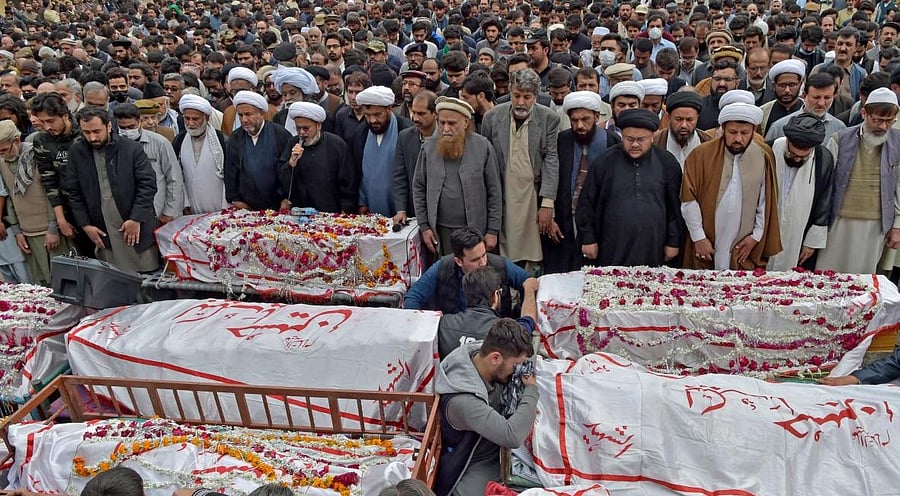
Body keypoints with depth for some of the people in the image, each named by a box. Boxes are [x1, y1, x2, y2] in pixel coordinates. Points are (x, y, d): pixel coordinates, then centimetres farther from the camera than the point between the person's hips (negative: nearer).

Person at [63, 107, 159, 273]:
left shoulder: (132, 148, -3)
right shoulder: (76, 152, 5)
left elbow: (148, 184, -6)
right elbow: (72, 192, 7)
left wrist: (136, 219, -11)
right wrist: (85, 225, 1)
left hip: (137, 229, -2)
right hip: (102, 235, 2)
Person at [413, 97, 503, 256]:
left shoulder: (482, 146, -4)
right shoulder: (428, 147, 1)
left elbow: (494, 191, -2)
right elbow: (418, 188, 6)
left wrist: (493, 231, -4)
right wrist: (424, 226, 2)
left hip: (475, 228, -1)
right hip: (441, 230, 2)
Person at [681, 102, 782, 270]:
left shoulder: (764, 156, 2)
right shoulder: (701, 155, -5)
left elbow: (766, 202, 7)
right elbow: (689, 199, -5)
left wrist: (757, 235, 3)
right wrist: (699, 237, -6)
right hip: (705, 246, -1)